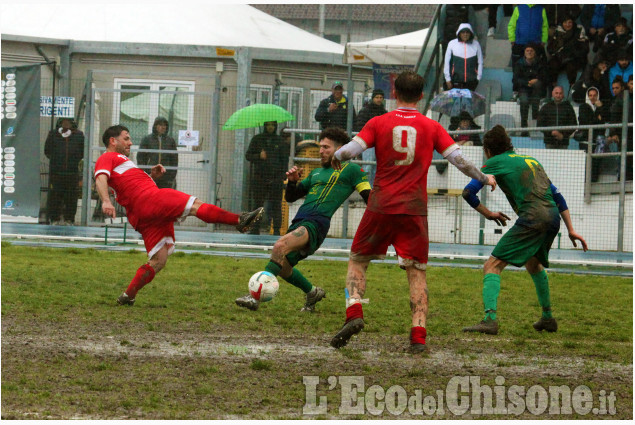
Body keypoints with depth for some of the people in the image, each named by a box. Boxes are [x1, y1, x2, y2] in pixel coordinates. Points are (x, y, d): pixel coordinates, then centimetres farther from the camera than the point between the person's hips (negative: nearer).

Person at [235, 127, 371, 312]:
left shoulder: (351, 170, 8)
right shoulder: (316, 173, 29)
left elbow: (370, 197, 2)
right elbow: (290, 197, 31)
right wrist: (292, 181, 10)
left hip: (317, 223, -9)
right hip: (299, 223, 9)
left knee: (281, 246, -31)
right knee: (282, 269, 10)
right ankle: (312, 292, 35)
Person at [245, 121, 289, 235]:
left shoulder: (281, 141, 8)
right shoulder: (257, 139, 8)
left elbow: (285, 160, 9)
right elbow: (248, 155, 7)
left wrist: (282, 176, -2)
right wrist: (259, 156, -13)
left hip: (276, 178, 0)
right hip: (259, 177, 0)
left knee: (276, 206, -2)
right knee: (257, 204, 0)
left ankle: (277, 230, 1)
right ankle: (255, 229, 5)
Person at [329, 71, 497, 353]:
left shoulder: (378, 123, 1)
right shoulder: (432, 128, 4)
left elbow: (349, 151, -7)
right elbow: (459, 160, 4)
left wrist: (336, 158, 17)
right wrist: (484, 179, 20)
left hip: (381, 206, -1)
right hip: (414, 210, 1)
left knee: (357, 261, 13)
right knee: (417, 273, 5)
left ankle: (354, 314, -10)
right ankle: (419, 336, -6)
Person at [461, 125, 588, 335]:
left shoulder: (495, 162, 10)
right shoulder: (531, 160, 29)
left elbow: (468, 192, 2)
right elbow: (557, 196, 28)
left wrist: (488, 213, 16)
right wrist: (571, 230, 27)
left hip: (532, 219, -7)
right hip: (553, 218, 7)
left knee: (492, 266, -7)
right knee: (533, 264, 33)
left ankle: (490, 319, -26)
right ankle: (547, 318, 40)